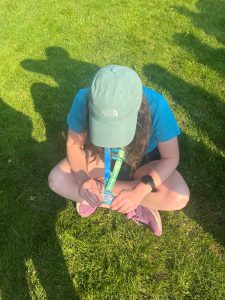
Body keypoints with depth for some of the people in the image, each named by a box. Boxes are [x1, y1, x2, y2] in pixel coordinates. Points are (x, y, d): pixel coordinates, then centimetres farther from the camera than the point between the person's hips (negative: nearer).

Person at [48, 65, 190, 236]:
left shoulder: (155, 105, -34)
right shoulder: (84, 100, -30)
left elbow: (171, 158, -24)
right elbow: (74, 144, -14)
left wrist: (139, 191, -37)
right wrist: (82, 179, -31)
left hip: (143, 161, -2)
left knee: (179, 198, -26)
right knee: (57, 180, -19)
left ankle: (103, 189, -10)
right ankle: (136, 208, -12)